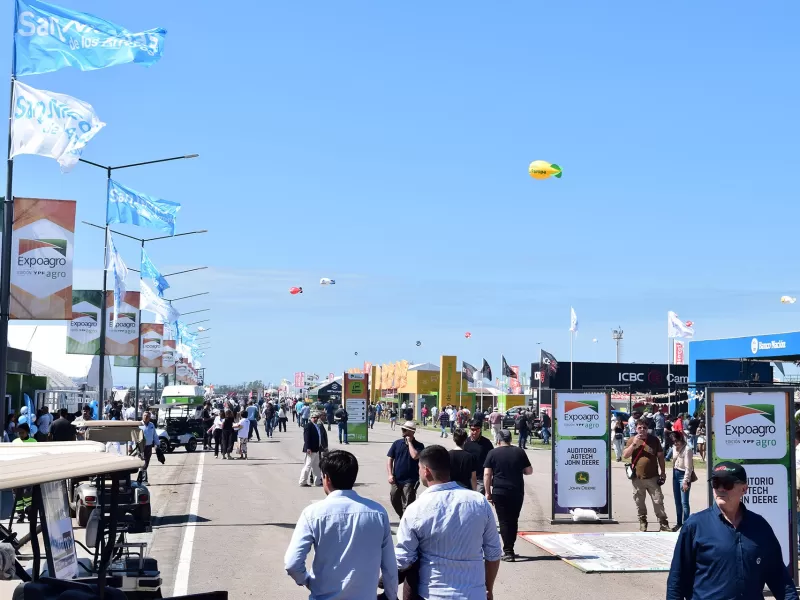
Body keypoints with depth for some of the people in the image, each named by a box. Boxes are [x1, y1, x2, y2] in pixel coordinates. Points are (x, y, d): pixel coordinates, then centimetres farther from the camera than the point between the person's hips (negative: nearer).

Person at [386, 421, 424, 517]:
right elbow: (390, 459, 5)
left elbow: (415, 456, -24)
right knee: (394, 500, 15)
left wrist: (409, 442, -14)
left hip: (410, 480, -4)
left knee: (407, 505, -5)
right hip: (396, 480, 5)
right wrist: (390, 475, -5)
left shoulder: (418, 445, -4)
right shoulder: (397, 443, 5)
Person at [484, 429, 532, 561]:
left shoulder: (493, 453, -2)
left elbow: (487, 474, -6)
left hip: (499, 492, -2)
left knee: (504, 521, 1)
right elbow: (529, 471, 5)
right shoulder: (519, 452, 2)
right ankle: (510, 548, 21)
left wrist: (488, 492, 0)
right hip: (517, 492, 2)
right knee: (514, 520, 14)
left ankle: (508, 552, -5)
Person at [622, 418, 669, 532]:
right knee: (639, 502, 10)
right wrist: (634, 444, -17)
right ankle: (642, 522, 23)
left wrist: (663, 472, 5)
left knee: (658, 501, 0)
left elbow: (660, 456, 8)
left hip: (653, 477, -1)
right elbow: (625, 455, -7)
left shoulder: (654, 440, 2)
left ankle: (663, 522, 8)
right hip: (637, 478, 1)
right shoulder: (632, 440, 2)